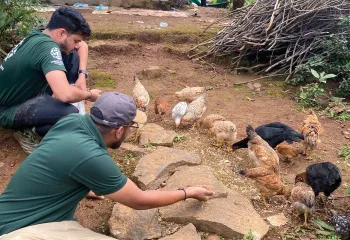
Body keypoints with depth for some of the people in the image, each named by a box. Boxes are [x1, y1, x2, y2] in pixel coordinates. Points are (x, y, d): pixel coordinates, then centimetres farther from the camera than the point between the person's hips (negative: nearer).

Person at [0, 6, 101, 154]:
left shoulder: (40, 35, -4)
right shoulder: (46, 46, -32)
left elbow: (83, 46, 14)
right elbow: (66, 95, -44)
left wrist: (82, 76, -1)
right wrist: (89, 95, -22)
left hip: (30, 93, 9)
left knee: (73, 56, 1)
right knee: (70, 113, -39)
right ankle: (29, 132, -8)